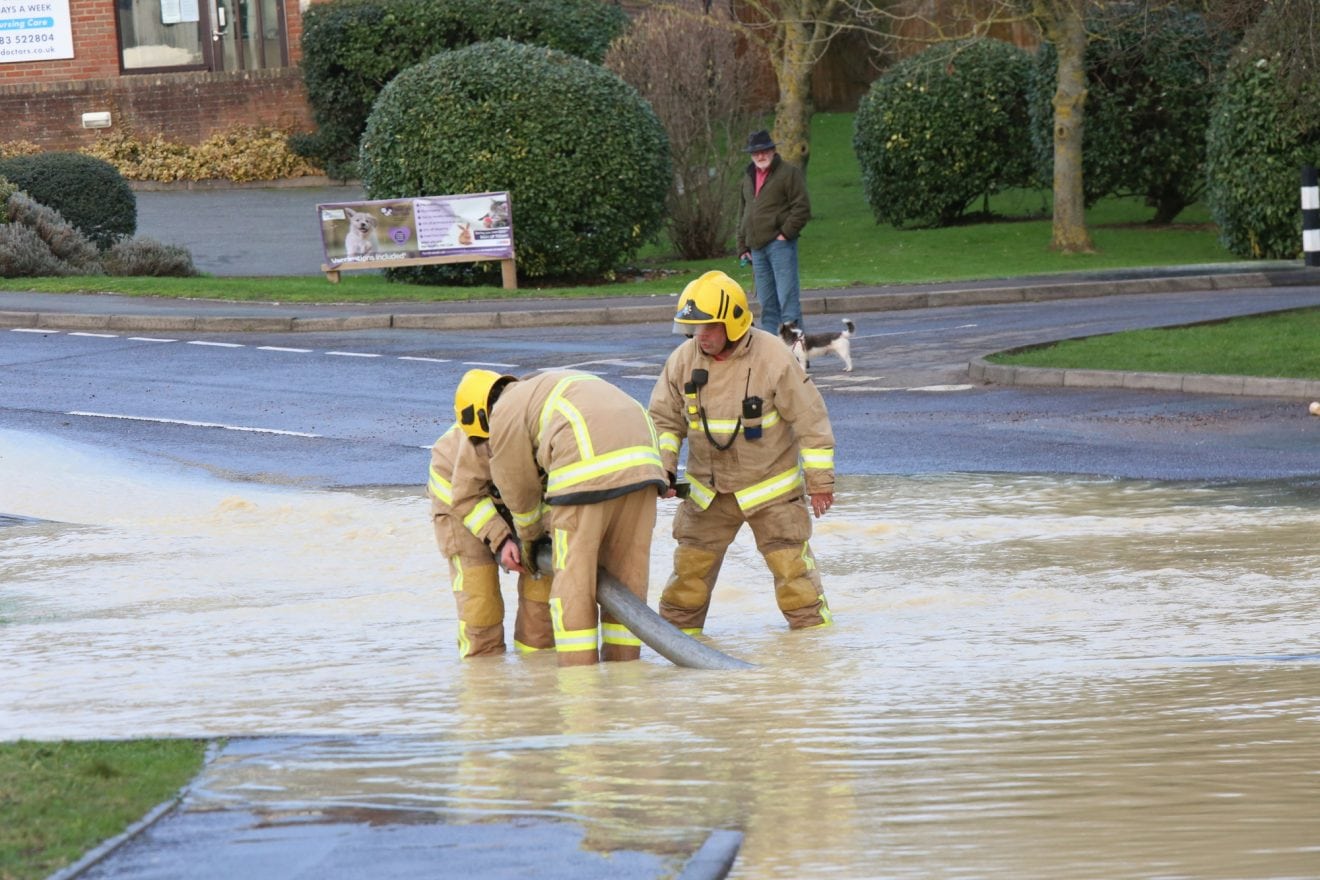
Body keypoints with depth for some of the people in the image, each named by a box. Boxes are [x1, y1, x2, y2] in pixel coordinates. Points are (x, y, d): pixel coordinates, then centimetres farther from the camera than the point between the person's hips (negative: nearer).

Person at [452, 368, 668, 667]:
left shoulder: (506, 413, 11)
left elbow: (520, 490, 17)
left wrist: (528, 539, 33)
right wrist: (531, 533, 40)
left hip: (590, 469, -8)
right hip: (642, 458, 8)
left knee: (573, 578, 0)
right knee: (626, 575, 13)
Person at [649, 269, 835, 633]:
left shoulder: (773, 357, -19)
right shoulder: (683, 360, -7)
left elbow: (810, 418, -13)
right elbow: (665, 419, 5)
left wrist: (819, 479, -11)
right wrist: (662, 468, -9)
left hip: (769, 488, -3)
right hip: (707, 489, 3)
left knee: (790, 561, -3)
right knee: (690, 563, 5)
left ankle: (812, 623, 11)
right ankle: (676, 625, 20)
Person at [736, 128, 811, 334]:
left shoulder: (789, 173, -3)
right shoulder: (749, 178, 19)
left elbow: (802, 208, -9)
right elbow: (743, 215, 24)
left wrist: (786, 233, -14)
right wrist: (743, 247, 17)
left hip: (780, 245, -7)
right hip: (757, 247, 7)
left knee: (787, 299, -11)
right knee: (766, 303, 9)